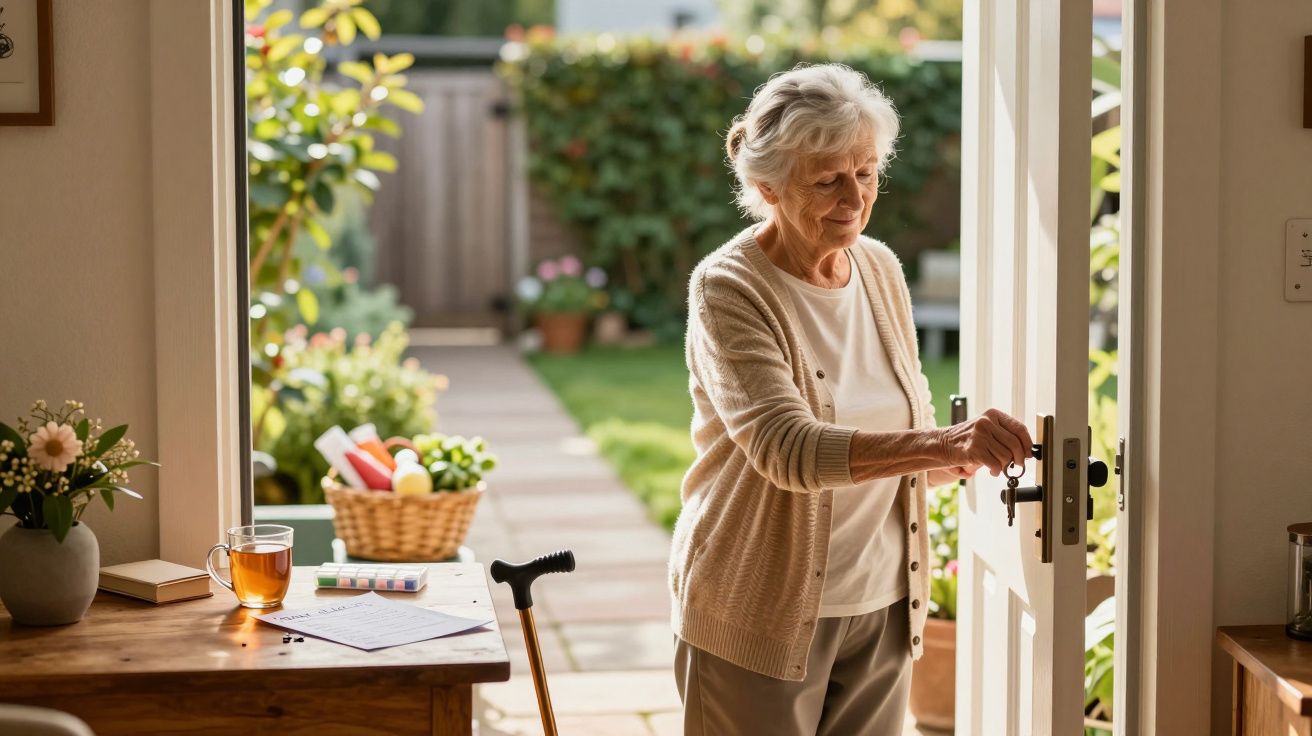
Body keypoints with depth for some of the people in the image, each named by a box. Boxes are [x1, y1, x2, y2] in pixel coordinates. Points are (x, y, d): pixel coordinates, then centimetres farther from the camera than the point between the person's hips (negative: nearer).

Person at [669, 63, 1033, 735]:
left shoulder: (881, 269, 4)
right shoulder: (728, 289, -14)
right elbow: (786, 449, -29)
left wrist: (968, 458, -8)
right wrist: (942, 443, -40)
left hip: (881, 605, 6)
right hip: (762, 616, -5)